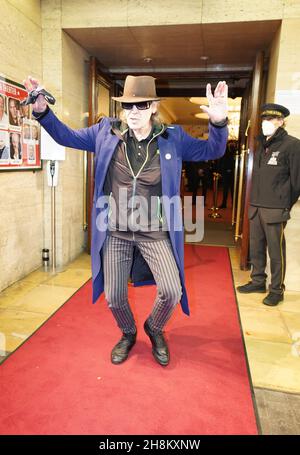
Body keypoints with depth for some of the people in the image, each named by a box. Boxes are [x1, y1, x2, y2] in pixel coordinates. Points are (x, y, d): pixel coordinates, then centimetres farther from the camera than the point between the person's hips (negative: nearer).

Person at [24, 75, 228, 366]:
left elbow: (212, 151, 5)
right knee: (113, 297, 8)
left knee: (172, 291, -9)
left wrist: (218, 122, -15)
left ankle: (154, 329, 27)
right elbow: (66, 136, 11)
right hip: (115, 231, 1)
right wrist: (42, 111, -5)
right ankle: (128, 334, 42)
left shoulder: (172, 138, -1)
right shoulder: (106, 132, 0)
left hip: (154, 232, -1)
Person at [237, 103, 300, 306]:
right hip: (256, 208, 7)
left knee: (276, 252, 2)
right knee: (256, 248, 14)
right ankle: (258, 281, 29)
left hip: (275, 211, -7)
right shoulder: (261, 145, 14)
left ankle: (277, 290, 14)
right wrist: (254, 201, 12)